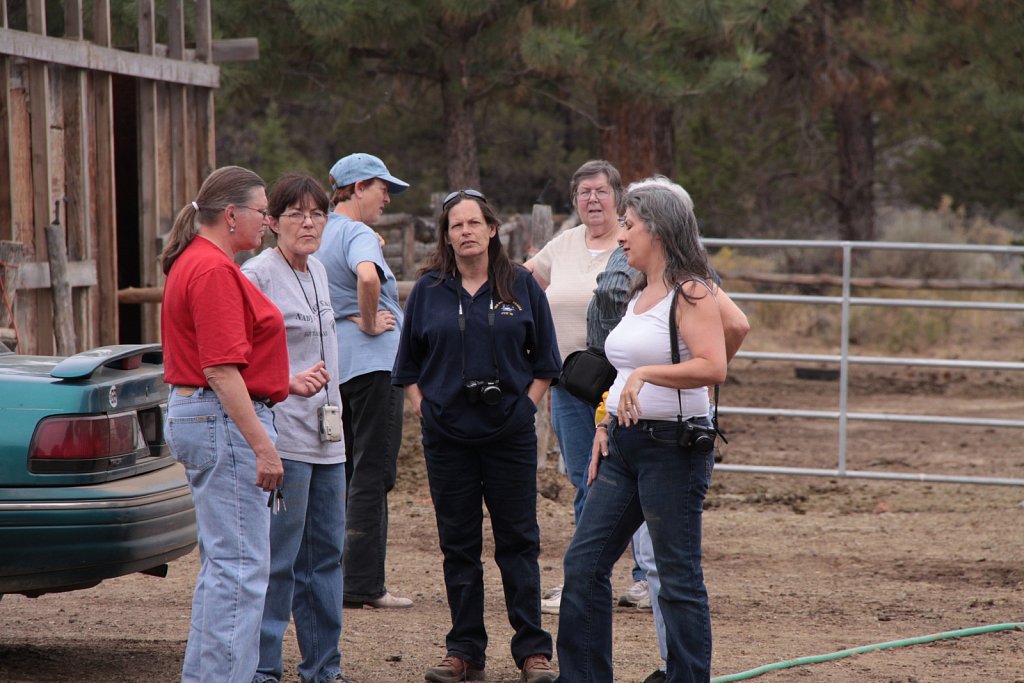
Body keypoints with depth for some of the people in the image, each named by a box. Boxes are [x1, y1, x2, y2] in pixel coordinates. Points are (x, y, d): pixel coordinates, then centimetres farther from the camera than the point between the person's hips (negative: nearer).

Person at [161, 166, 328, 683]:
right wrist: (263, 445, -22)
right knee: (240, 567, -9)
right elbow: (222, 370, -22)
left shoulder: (196, 263, 17)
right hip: (225, 422, -12)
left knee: (222, 563, 16)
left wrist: (286, 383, 20)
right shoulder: (214, 271, -17)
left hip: (195, 415, 12)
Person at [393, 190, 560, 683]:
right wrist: (422, 409, 1)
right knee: (458, 545, 5)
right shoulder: (428, 290, 5)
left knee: (518, 541, 0)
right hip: (447, 434, 1)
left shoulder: (521, 286, 3)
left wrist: (526, 406, -1)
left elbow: (544, 361, 8)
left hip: (510, 433, -1)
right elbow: (408, 363, 12)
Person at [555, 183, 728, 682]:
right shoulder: (638, 294, 16)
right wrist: (605, 424, 13)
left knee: (678, 577, -2)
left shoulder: (691, 293, -11)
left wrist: (648, 373, -32)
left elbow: (713, 367, -25)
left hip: (673, 446, -9)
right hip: (624, 444, 9)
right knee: (583, 563, 7)